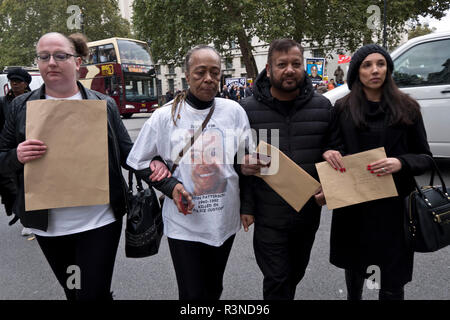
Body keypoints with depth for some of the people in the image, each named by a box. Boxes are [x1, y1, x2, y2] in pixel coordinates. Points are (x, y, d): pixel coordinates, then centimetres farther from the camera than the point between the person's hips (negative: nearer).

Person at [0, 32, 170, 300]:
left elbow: (126, 151, 1)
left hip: (99, 221, -2)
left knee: (95, 293, 2)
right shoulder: (22, 106, 3)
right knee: (73, 291, 22)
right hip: (48, 226, 3)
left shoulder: (104, 104, -1)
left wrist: (152, 163, -19)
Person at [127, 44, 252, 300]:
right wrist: (170, 185, -12)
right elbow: (138, 162, 1)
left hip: (224, 221, 3)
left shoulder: (234, 111, -1)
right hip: (184, 223, -2)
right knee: (192, 295, 5)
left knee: (214, 289, 21)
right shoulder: (166, 116, -6)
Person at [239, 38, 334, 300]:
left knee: (296, 272, 23)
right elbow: (241, 161, -3)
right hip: (269, 216, -3)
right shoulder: (248, 109, -6)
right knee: (277, 280, 4)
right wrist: (246, 206, -6)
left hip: (309, 213, 3)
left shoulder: (322, 107, 1)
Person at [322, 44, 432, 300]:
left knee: (393, 284, 6)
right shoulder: (343, 108, 3)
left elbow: (425, 158, 3)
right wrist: (329, 152, -15)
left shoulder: (407, 107, 1)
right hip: (352, 205, 1)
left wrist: (401, 163, -18)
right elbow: (333, 146, 9)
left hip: (395, 204, -1)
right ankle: (353, 296, 47)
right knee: (354, 268, 19)